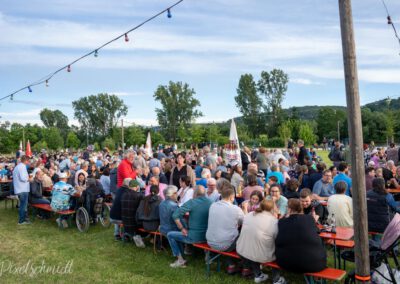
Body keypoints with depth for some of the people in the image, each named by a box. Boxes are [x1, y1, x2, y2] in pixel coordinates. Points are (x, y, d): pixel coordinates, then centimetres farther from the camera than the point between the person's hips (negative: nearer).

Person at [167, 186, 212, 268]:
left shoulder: (192, 202, -14)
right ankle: (181, 259, 32)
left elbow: (175, 215, -17)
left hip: (194, 237, -7)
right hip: (207, 236, 7)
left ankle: (180, 260, 16)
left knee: (170, 235, 15)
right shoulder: (210, 203, 0)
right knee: (178, 234, 28)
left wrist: (182, 228, -6)